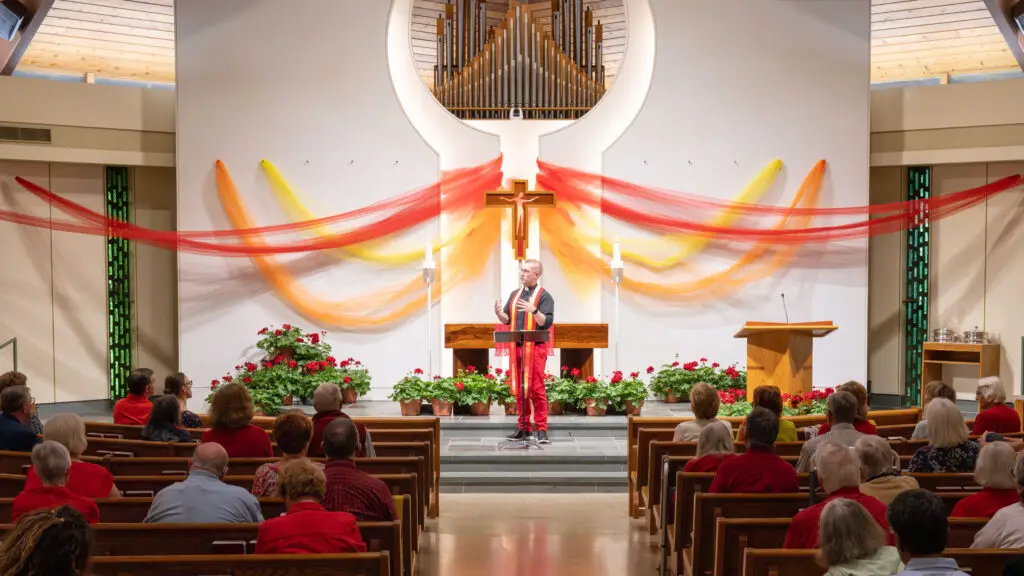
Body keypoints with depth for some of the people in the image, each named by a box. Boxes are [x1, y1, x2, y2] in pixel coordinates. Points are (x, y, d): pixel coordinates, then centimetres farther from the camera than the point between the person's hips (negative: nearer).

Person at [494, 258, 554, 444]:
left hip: (535, 348, -6)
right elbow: (507, 320, 16)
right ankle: (524, 428, 14)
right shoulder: (515, 294, 15)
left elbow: (547, 322, -12)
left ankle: (541, 430, -5)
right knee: (520, 390, 7)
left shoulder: (544, 296, -3)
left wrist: (533, 310, -27)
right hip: (517, 347, 6)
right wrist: (499, 313, -5)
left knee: (537, 389, -7)